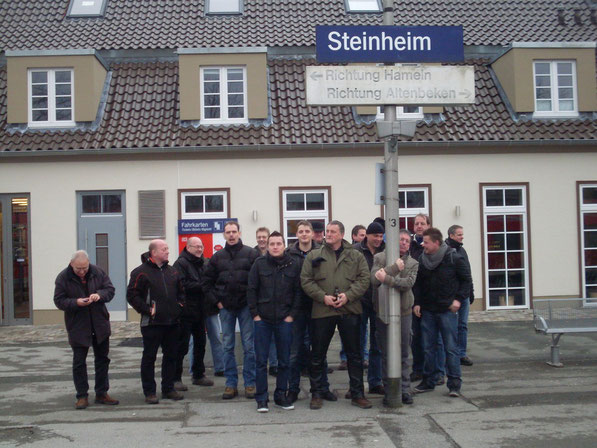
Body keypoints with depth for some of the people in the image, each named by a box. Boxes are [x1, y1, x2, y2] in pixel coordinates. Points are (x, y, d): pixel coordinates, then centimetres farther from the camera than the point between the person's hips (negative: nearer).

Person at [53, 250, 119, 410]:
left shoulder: (97, 273, -3)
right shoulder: (63, 278, -9)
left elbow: (110, 289, 1)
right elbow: (59, 301, -8)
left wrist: (100, 295, -20)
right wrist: (76, 302, -25)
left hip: (100, 325, 3)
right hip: (77, 327, -3)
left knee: (102, 359, 10)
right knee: (79, 362, 3)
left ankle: (102, 394, 23)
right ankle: (82, 396, 14)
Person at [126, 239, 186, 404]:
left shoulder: (172, 271, 13)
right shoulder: (141, 272, -7)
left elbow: (181, 291, 24)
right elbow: (132, 295, -10)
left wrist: (180, 305, 10)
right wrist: (147, 310, -13)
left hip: (172, 322, 6)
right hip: (152, 323, -6)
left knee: (171, 356, 11)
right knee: (149, 357, 2)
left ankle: (168, 389, 22)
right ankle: (149, 392, 10)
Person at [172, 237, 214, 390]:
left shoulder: (203, 263, 14)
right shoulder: (181, 263, -9)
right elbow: (182, 285, -20)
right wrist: (201, 286, -16)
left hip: (200, 310, 8)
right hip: (186, 311, -8)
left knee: (200, 343, 14)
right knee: (182, 345, -4)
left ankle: (199, 375, 26)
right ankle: (176, 378, 3)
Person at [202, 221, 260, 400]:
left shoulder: (251, 254, -2)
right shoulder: (218, 257, 8)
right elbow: (207, 282, 13)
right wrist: (216, 301, 5)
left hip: (246, 305, -3)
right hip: (225, 307, 3)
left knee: (249, 346, 1)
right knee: (228, 346, 6)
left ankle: (250, 383, 10)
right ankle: (231, 384, 14)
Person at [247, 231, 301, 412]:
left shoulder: (294, 265, 1)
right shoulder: (259, 263, 0)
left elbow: (298, 291, 4)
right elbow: (251, 290, 2)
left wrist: (292, 314, -2)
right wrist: (255, 314, -3)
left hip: (284, 320, 1)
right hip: (262, 319, -1)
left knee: (284, 361, 8)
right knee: (261, 360, 3)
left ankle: (281, 395, 21)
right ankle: (261, 398, 12)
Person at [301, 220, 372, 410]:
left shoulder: (356, 256, 6)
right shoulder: (314, 256, 5)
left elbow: (364, 279, 1)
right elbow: (306, 280, 1)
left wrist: (348, 295, -13)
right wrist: (323, 296, -12)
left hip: (350, 310, 0)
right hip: (322, 311, 0)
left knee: (354, 354, 7)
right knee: (317, 355, 6)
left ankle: (357, 394, 18)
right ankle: (316, 394, 19)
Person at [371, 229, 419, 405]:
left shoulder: (412, 263, 6)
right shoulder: (380, 258, 2)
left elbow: (408, 283, -14)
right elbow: (374, 279, -15)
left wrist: (387, 279, -25)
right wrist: (395, 268, -20)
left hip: (404, 312, 1)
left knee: (404, 354, 7)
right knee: (386, 354, 6)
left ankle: (405, 390, 16)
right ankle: (388, 391, 14)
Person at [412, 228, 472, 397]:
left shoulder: (454, 259, -8)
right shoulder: (422, 260, 4)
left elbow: (466, 280, 0)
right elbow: (418, 283, 13)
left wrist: (459, 299, -9)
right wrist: (417, 303, 5)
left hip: (447, 310, -4)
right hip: (427, 311, 4)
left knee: (451, 348, -1)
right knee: (428, 348, 9)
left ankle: (454, 384, 5)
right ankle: (429, 381, 20)